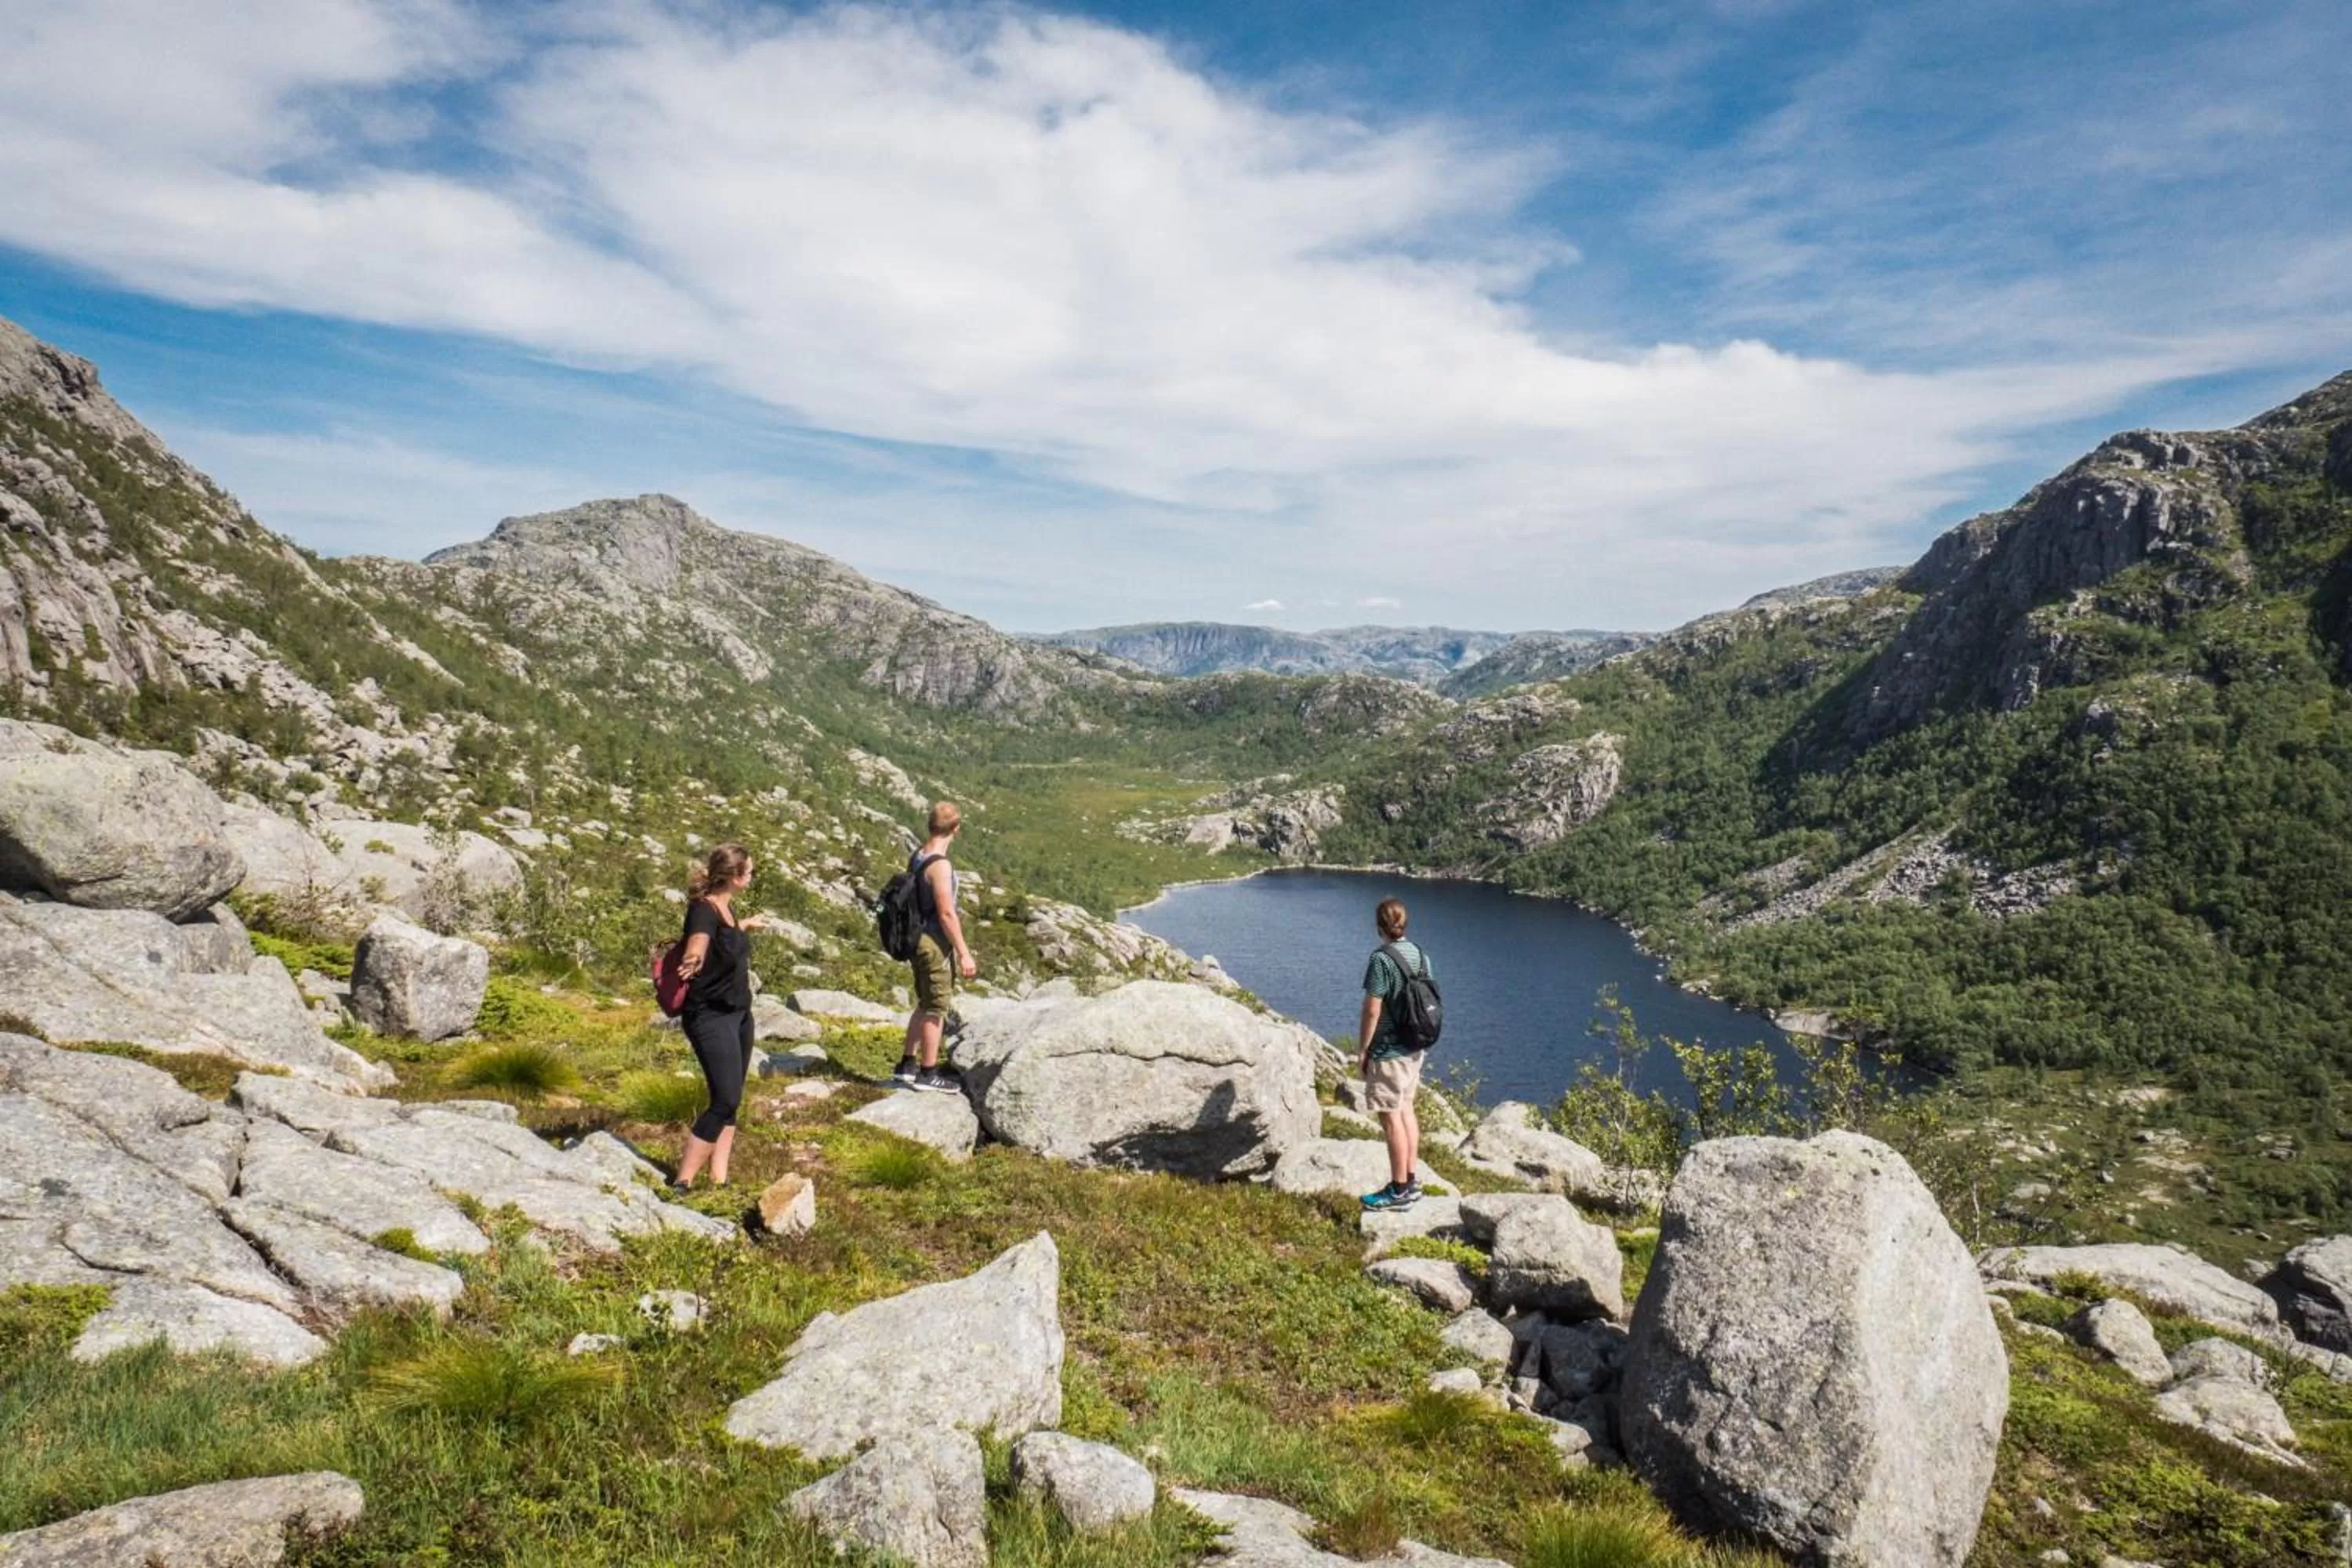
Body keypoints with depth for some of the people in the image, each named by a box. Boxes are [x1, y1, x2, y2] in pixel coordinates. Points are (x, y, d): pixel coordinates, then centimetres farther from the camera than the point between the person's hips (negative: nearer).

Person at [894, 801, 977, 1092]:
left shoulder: (916, 858, 6)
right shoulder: (940, 865, -22)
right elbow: (947, 914, -22)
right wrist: (964, 953, -17)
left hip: (919, 939, 9)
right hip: (934, 944, -9)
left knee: (925, 1004, 21)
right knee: (936, 1008, 2)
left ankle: (907, 1064, 28)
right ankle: (928, 1075, 11)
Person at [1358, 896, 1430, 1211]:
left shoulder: (1381, 959, -19)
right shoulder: (1421, 956, 5)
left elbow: (1372, 1010, -19)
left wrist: (1362, 1050, -9)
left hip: (1388, 1052, -8)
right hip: (1414, 1049, 8)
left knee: (1391, 1118, 0)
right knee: (1406, 1110, 17)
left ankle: (1399, 1191, 6)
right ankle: (1412, 1181, 24)